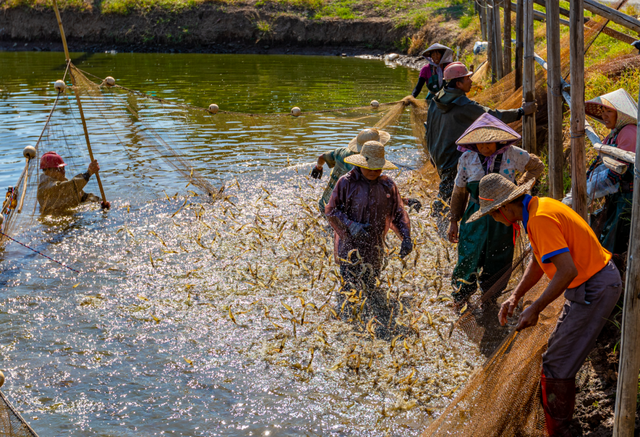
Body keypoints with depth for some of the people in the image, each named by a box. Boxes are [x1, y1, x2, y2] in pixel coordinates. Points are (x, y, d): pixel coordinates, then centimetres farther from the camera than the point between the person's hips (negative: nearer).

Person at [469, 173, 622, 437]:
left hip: (594, 291, -11)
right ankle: (563, 413, 40)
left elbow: (568, 271, -30)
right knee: (560, 347, 23)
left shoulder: (540, 219, -25)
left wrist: (535, 309, -21)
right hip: (596, 283, 11)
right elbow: (538, 261, 18)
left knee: (557, 363, -4)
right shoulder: (537, 208, 8)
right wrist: (514, 297, 9)